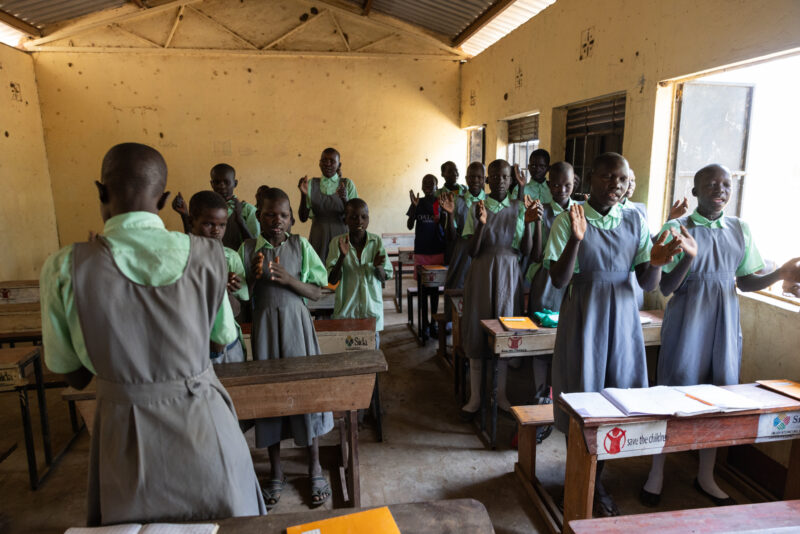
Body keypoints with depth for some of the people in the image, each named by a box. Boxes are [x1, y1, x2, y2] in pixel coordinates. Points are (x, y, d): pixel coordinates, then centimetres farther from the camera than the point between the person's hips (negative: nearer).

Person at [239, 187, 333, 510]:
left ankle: (315, 467, 22)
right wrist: (253, 276, -17)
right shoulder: (248, 249, 1)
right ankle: (276, 473, 26)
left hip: (296, 324, 0)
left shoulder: (300, 245, 1)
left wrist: (288, 279, -16)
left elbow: (316, 292, -1)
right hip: (264, 326, 1)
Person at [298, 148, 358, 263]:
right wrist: (303, 194, -13)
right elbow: (303, 218, 1)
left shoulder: (347, 184, 1)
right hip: (318, 239, 1)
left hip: (341, 237, -1)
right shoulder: (312, 184, 5)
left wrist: (345, 200, -19)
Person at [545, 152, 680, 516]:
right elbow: (558, 280, -14)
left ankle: (595, 481, 29)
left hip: (622, 319, 4)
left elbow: (648, 284, 2)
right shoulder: (569, 221, -8)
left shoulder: (634, 222, 3)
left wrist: (655, 263, -20)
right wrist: (575, 240, -28)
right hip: (582, 318, -3)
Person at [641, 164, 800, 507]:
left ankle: (706, 476, 30)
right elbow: (666, 288, -10)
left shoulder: (740, 229, 7)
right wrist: (688, 258, -27)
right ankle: (657, 473, 20)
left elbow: (745, 281, 10)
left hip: (725, 320, 5)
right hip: (686, 320, -4)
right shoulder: (677, 228, -7)